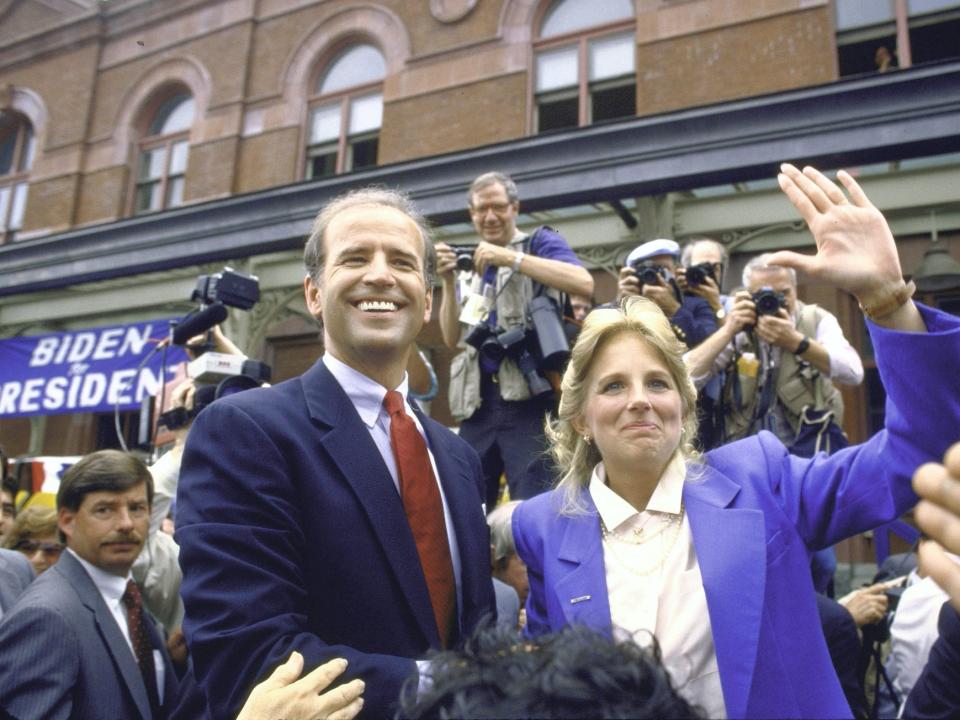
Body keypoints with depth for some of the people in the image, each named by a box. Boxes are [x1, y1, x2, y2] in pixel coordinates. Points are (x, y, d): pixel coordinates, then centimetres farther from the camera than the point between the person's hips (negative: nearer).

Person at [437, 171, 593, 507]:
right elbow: (452, 338, 12)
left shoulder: (540, 242, 6)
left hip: (529, 396, -5)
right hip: (478, 402, 5)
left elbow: (584, 283, -15)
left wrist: (511, 257, -16)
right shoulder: (471, 266, 20)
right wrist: (448, 280, -1)